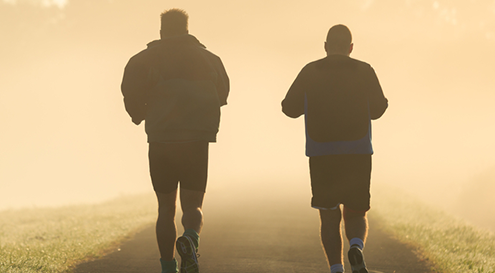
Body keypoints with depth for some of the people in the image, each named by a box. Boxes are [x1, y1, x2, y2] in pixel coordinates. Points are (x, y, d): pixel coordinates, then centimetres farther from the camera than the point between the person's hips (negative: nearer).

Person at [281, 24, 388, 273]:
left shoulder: (310, 72, 4)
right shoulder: (364, 71, 4)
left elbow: (290, 108, 8)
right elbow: (377, 109, 11)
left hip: (321, 154, 0)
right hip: (358, 152, 0)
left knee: (329, 217, 10)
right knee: (356, 214, 13)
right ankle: (356, 247, -19)